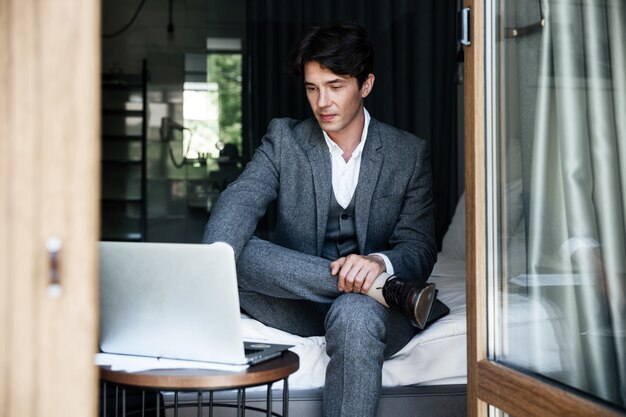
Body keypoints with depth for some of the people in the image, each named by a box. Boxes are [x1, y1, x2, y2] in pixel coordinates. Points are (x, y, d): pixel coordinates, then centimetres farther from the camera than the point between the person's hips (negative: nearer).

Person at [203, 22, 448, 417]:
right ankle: (382, 288, -26)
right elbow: (241, 200, -13)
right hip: (299, 306, 2)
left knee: (354, 315, -38)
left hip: (366, 306, -2)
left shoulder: (409, 153, 3)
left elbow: (419, 249, -2)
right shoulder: (283, 139, 5)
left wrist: (380, 262, -27)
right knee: (234, 249, -27)